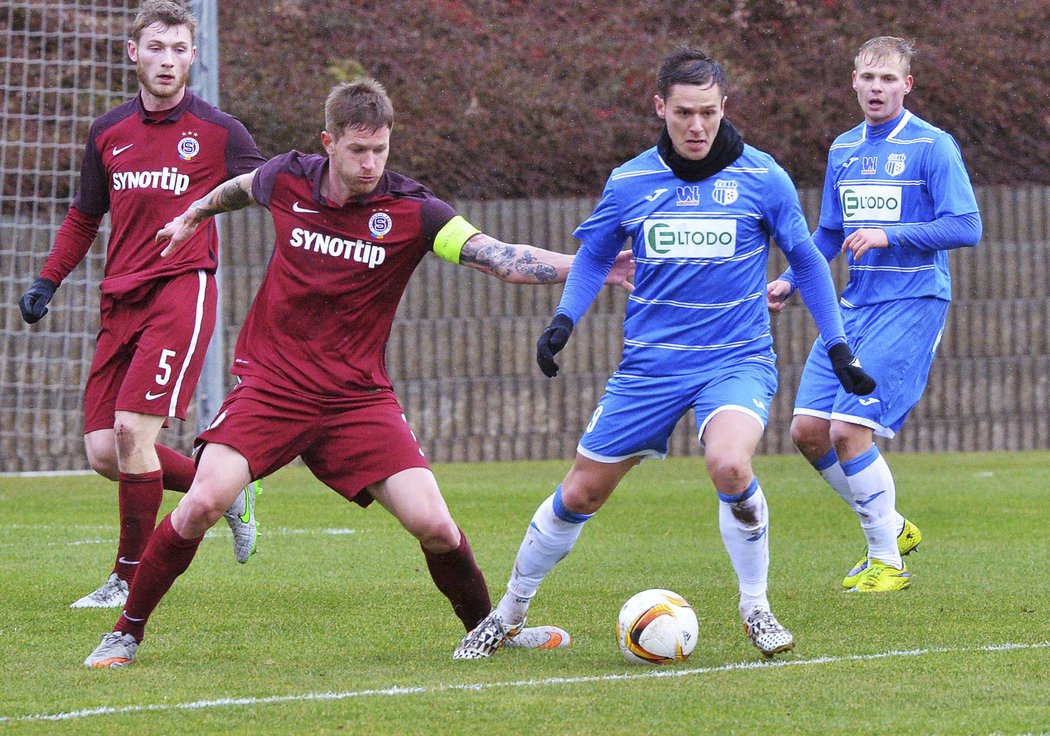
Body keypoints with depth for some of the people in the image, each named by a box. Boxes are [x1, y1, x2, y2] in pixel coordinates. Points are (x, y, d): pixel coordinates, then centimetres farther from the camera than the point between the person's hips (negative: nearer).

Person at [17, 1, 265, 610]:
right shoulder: (109, 134, 13)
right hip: (121, 301, 6)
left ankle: (131, 580, -4)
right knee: (104, 452, -1)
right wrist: (47, 281, 19)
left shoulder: (217, 132, 0)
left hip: (182, 291, -6)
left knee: (134, 429, -17)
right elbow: (84, 217, 26)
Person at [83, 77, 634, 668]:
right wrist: (194, 215, 39)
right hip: (271, 385, 0)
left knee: (433, 524, -12)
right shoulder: (288, 179, -4)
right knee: (203, 504, -19)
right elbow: (239, 188, 22)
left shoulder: (411, 210, -10)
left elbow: (504, 259, -19)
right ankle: (127, 633, -1)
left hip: (358, 397, 0)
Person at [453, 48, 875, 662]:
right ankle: (509, 615, 26)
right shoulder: (630, 183, 1)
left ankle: (756, 608, -9)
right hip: (650, 362, 2)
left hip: (737, 359, -2)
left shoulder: (761, 177, -4)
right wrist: (564, 318, -1)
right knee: (580, 494, 5)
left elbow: (805, 260, 8)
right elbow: (594, 256, 16)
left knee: (730, 465, -31)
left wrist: (838, 346, 5)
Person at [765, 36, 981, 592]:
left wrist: (889, 235, -19)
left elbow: (966, 228, -12)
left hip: (911, 305, -7)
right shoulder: (844, 150, 13)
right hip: (854, 306, 7)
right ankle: (892, 528, 19)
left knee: (849, 429, -15)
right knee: (808, 430, 0)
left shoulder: (932, 146, -7)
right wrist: (790, 280, 9)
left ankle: (888, 562, -1)